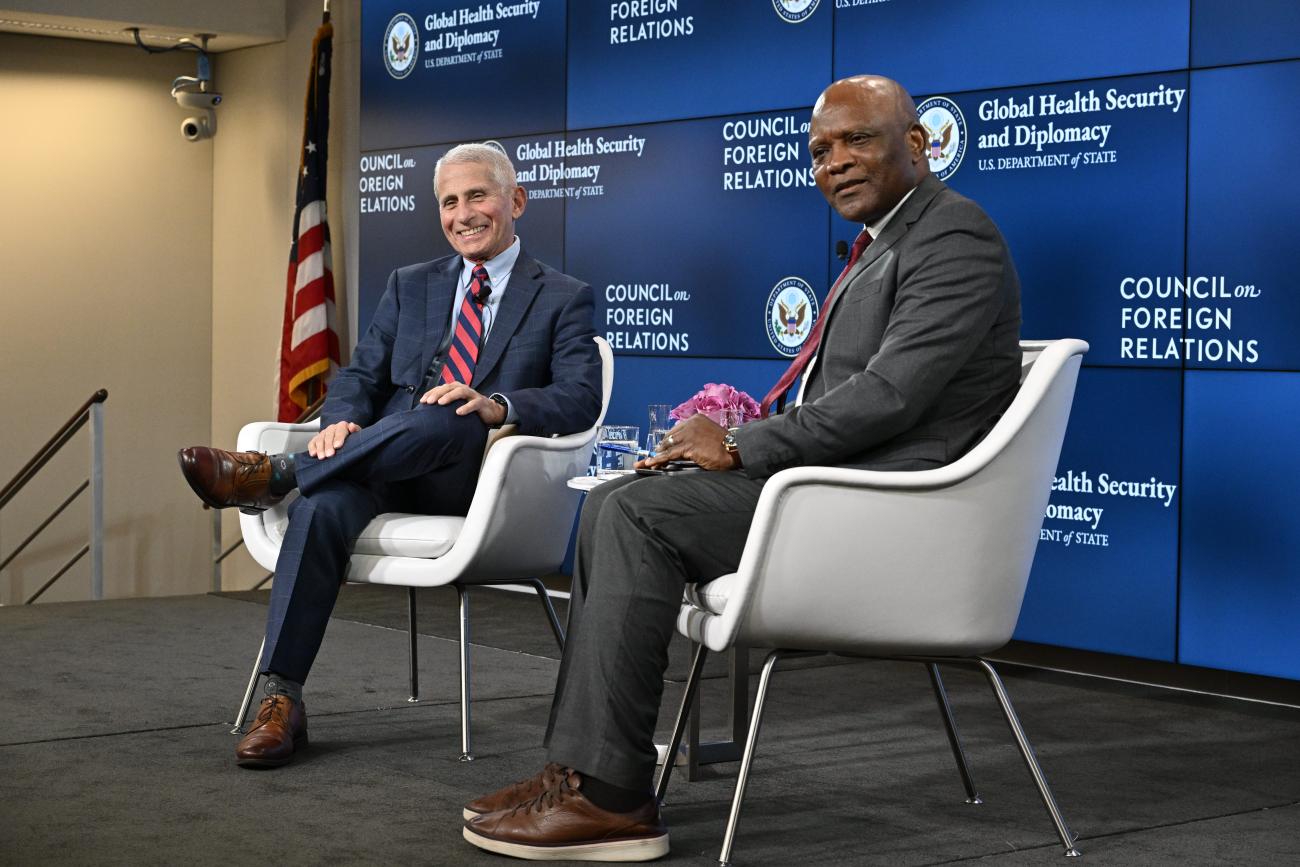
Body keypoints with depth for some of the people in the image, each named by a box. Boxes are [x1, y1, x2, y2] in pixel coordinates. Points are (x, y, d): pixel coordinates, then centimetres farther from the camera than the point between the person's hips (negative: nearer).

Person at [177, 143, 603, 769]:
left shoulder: (563, 299, 9)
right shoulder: (411, 287, 22)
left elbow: (581, 399, -6)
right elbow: (361, 377, 15)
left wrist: (498, 406, -26)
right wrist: (341, 421, -10)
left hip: (476, 478, -3)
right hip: (390, 475, 3)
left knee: (444, 419, -38)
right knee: (323, 505, -31)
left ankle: (273, 473, -33)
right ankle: (281, 699, -29)